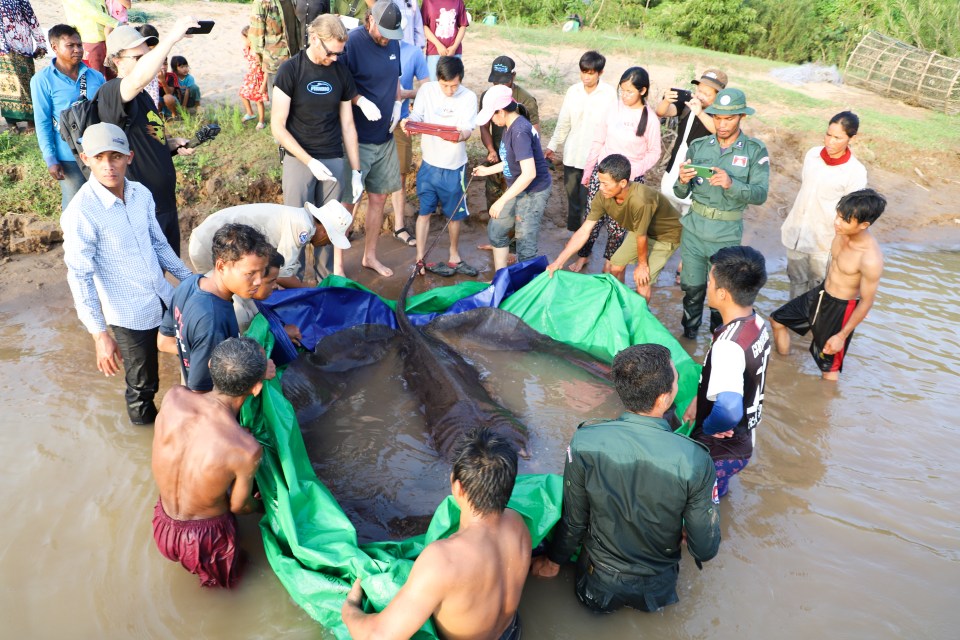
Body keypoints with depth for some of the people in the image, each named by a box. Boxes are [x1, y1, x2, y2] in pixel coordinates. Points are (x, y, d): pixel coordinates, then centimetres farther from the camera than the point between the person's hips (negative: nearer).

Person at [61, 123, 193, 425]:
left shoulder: (141, 193, -5)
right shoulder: (80, 213, -22)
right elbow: (80, 277, -21)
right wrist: (99, 334, -24)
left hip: (166, 298, 6)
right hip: (130, 314, -6)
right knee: (143, 382, 13)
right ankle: (144, 416, 45)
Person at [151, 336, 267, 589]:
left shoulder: (173, 397, -24)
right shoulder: (247, 450, -35)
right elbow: (239, 506, -14)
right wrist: (259, 505, 11)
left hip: (163, 525, 4)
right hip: (207, 537, -4)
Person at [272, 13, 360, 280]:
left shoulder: (341, 72, 4)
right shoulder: (290, 70, -7)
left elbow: (348, 126, 9)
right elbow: (277, 126, -9)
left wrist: (356, 170, 7)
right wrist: (310, 161, -16)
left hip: (333, 159, 3)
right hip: (298, 158, -3)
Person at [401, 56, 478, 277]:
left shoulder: (469, 97, -8)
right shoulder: (427, 90, -4)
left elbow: (468, 129, -14)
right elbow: (417, 117, -5)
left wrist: (462, 134, -38)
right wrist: (408, 122, -28)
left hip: (455, 165, 0)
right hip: (430, 163, 0)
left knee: (455, 214, 13)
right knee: (425, 211, 7)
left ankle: (454, 257, 33)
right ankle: (420, 258, 18)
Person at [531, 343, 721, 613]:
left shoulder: (584, 442, -27)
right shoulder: (695, 460, -28)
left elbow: (574, 520, -12)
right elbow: (705, 550, -17)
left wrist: (554, 560, 8)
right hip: (656, 590, 1)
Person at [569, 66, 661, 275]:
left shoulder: (650, 118, -11)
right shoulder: (613, 107, -4)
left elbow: (654, 153, -3)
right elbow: (598, 141, 5)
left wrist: (633, 171, -16)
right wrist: (588, 170, 8)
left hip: (630, 179, -2)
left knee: (617, 224, 6)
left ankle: (609, 261, 29)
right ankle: (583, 255, 28)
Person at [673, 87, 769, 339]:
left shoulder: (755, 150, -4)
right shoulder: (698, 146, 1)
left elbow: (760, 194, -14)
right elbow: (681, 194, 1)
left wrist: (731, 184, -30)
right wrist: (682, 180, -22)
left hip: (727, 234, -1)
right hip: (694, 228, 2)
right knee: (692, 288, 9)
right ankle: (688, 336, 31)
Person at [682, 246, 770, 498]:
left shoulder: (729, 345, -36)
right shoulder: (756, 323, -5)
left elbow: (729, 408, -50)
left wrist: (709, 427, -29)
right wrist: (698, 400, 11)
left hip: (719, 453, -8)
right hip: (742, 441, 9)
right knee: (714, 497, 32)